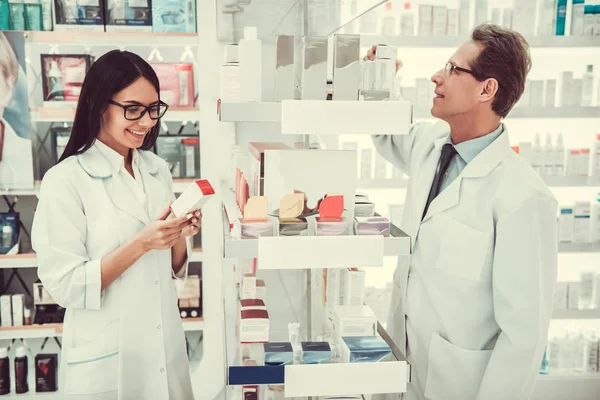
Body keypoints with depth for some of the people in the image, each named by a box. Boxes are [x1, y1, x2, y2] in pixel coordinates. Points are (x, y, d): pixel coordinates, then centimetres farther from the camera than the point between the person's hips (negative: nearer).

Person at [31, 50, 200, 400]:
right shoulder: (65, 180, -14)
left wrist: (180, 237, -11)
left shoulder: (158, 170, 3)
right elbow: (64, 286, -16)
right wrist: (140, 244, -24)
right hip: (106, 361, -5)